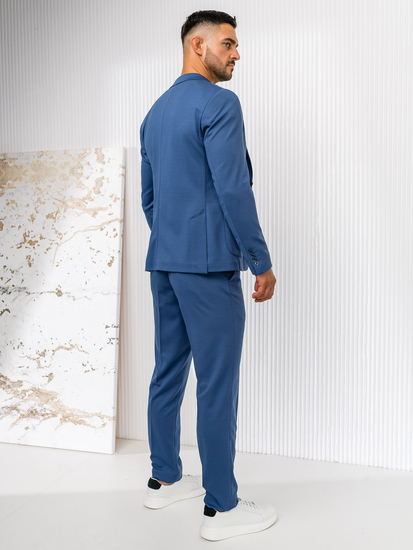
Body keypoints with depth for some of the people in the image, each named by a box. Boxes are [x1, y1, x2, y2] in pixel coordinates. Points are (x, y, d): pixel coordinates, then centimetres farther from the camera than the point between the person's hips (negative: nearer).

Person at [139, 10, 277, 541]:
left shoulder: (155, 111, 19)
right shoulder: (219, 103, -7)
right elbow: (233, 189, -16)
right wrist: (262, 262, -10)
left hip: (163, 262, 9)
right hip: (209, 263, -9)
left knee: (168, 372, 14)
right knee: (217, 383, -2)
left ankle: (165, 479, 28)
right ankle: (222, 507, 10)